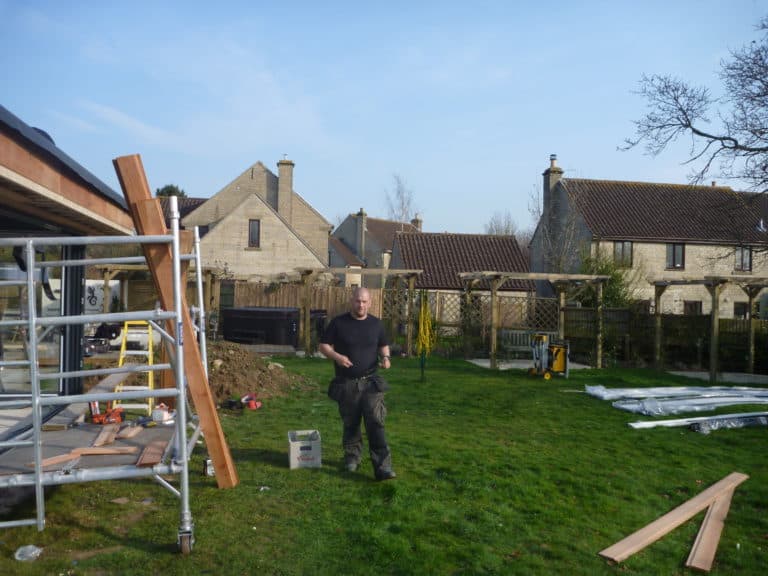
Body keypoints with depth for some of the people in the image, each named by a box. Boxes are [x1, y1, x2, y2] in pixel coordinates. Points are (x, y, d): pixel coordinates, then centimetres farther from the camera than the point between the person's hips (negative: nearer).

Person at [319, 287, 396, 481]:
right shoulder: (338, 323, -2)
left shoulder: (376, 324, 6)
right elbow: (323, 346, 1)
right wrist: (337, 356, -19)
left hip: (371, 382, 1)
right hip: (346, 384, 0)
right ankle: (352, 457, 32)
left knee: (376, 423, -8)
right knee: (350, 424, 12)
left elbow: (384, 345, 18)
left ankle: (383, 467, -8)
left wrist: (385, 357, -4)